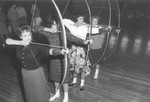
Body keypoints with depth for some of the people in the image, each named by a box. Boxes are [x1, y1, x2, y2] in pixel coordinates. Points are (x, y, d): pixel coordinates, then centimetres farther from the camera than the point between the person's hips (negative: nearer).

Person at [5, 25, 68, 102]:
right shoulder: (18, 45, -9)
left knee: (39, 92, 11)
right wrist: (20, 42, -29)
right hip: (25, 72, 4)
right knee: (29, 92, 24)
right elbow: (6, 40, -16)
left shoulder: (36, 46, -24)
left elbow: (50, 51, -38)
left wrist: (61, 51, -58)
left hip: (36, 73, -4)